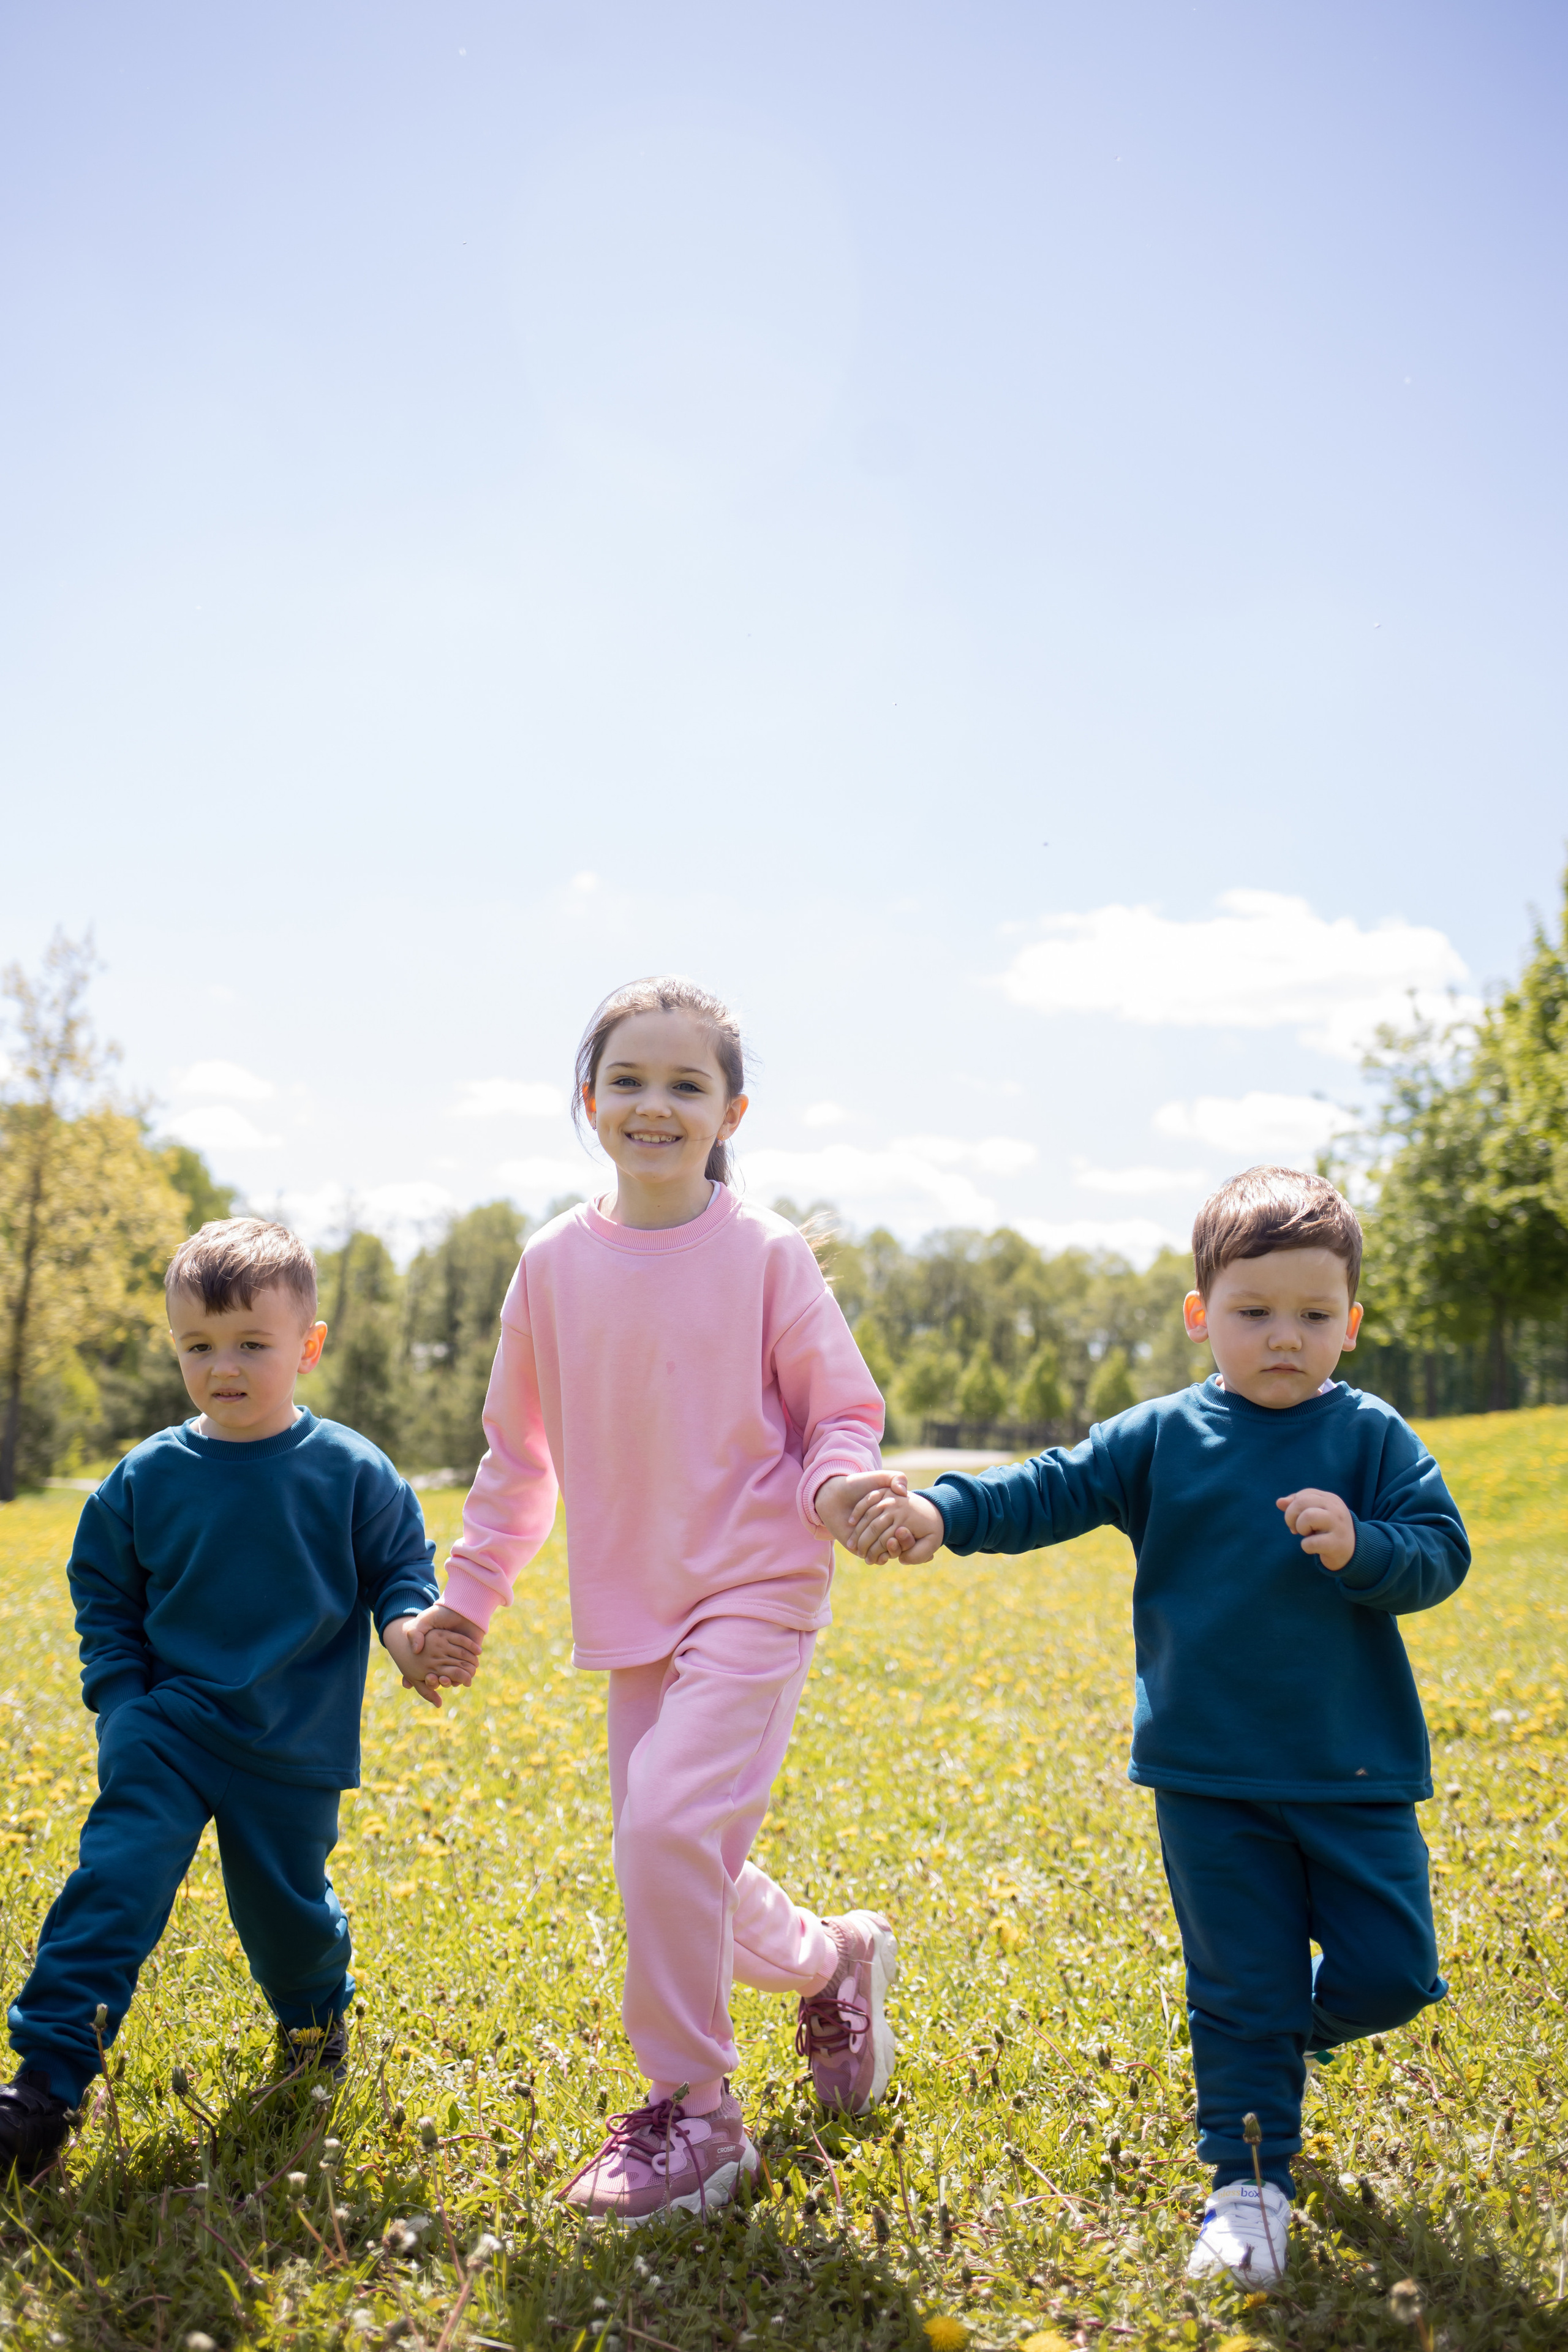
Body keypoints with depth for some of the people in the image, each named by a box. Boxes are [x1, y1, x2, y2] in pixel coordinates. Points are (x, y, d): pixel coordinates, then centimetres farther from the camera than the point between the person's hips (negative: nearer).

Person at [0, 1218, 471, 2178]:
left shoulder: (352, 1474, -7)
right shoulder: (146, 1478, -2)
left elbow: (404, 1569, 4)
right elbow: (105, 1599, 8)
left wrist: (411, 1631, -17)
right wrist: (122, 1704, -1)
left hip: (295, 1749, 0)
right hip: (167, 1732, 1)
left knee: (287, 1905, 12)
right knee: (112, 1888, -14)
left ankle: (316, 2013, 44)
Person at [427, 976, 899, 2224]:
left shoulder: (765, 1253, -8)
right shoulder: (555, 1263, 3)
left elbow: (844, 1412, -1)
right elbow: (518, 1449, 13)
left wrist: (836, 1484, -23)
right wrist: (468, 1594, 12)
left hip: (755, 1593, -5)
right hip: (632, 1608, 5)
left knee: (668, 1820, -20)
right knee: (680, 1870, 7)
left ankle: (694, 2111, 0)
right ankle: (836, 1960, 38)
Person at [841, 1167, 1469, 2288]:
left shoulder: (1371, 1438, -1)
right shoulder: (1161, 1439, -1)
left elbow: (1442, 1552, -4)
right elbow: (1049, 1492, -4)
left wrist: (1361, 1549, -24)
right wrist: (940, 1511, -19)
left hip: (1355, 1771, 1)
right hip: (1210, 1775, 0)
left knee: (1391, 1972, 5)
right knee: (1239, 1986, 6)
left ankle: (1297, 2029, 37)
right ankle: (1249, 2182, 23)